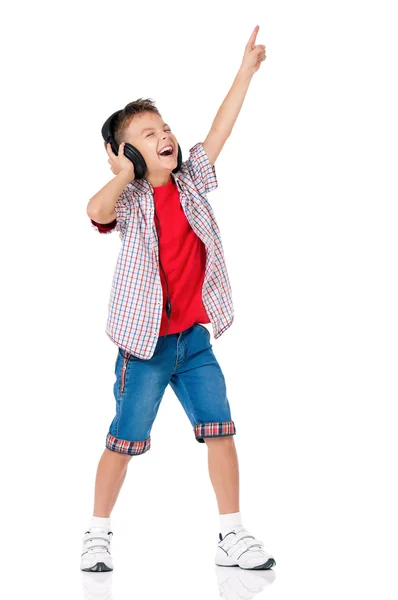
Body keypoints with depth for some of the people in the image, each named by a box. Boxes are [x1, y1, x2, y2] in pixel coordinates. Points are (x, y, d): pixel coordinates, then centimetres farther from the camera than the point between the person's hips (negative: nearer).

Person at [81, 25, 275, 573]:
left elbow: (220, 130, 4)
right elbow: (97, 211, -33)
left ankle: (232, 536, 11)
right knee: (123, 442, 4)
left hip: (194, 339, 5)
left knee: (221, 431, 1)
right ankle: (98, 534, 20)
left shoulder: (190, 182, 5)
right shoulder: (130, 200, -10)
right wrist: (124, 177, -20)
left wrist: (246, 70, 4)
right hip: (146, 342, -4)